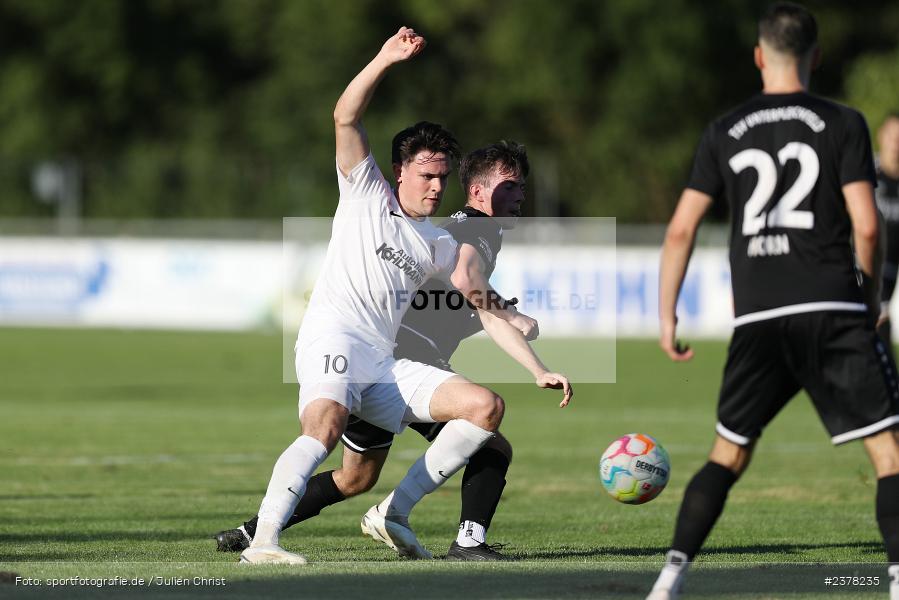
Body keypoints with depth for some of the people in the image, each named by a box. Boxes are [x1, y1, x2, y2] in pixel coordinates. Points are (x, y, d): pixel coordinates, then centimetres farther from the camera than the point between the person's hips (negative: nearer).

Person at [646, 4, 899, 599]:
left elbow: (681, 229, 9)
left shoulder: (725, 132, 12)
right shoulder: (843, 124, 3)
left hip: (758, 319, 3)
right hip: (832, 307, -3)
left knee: (729, 455, 16)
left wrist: (667, 317, 14)